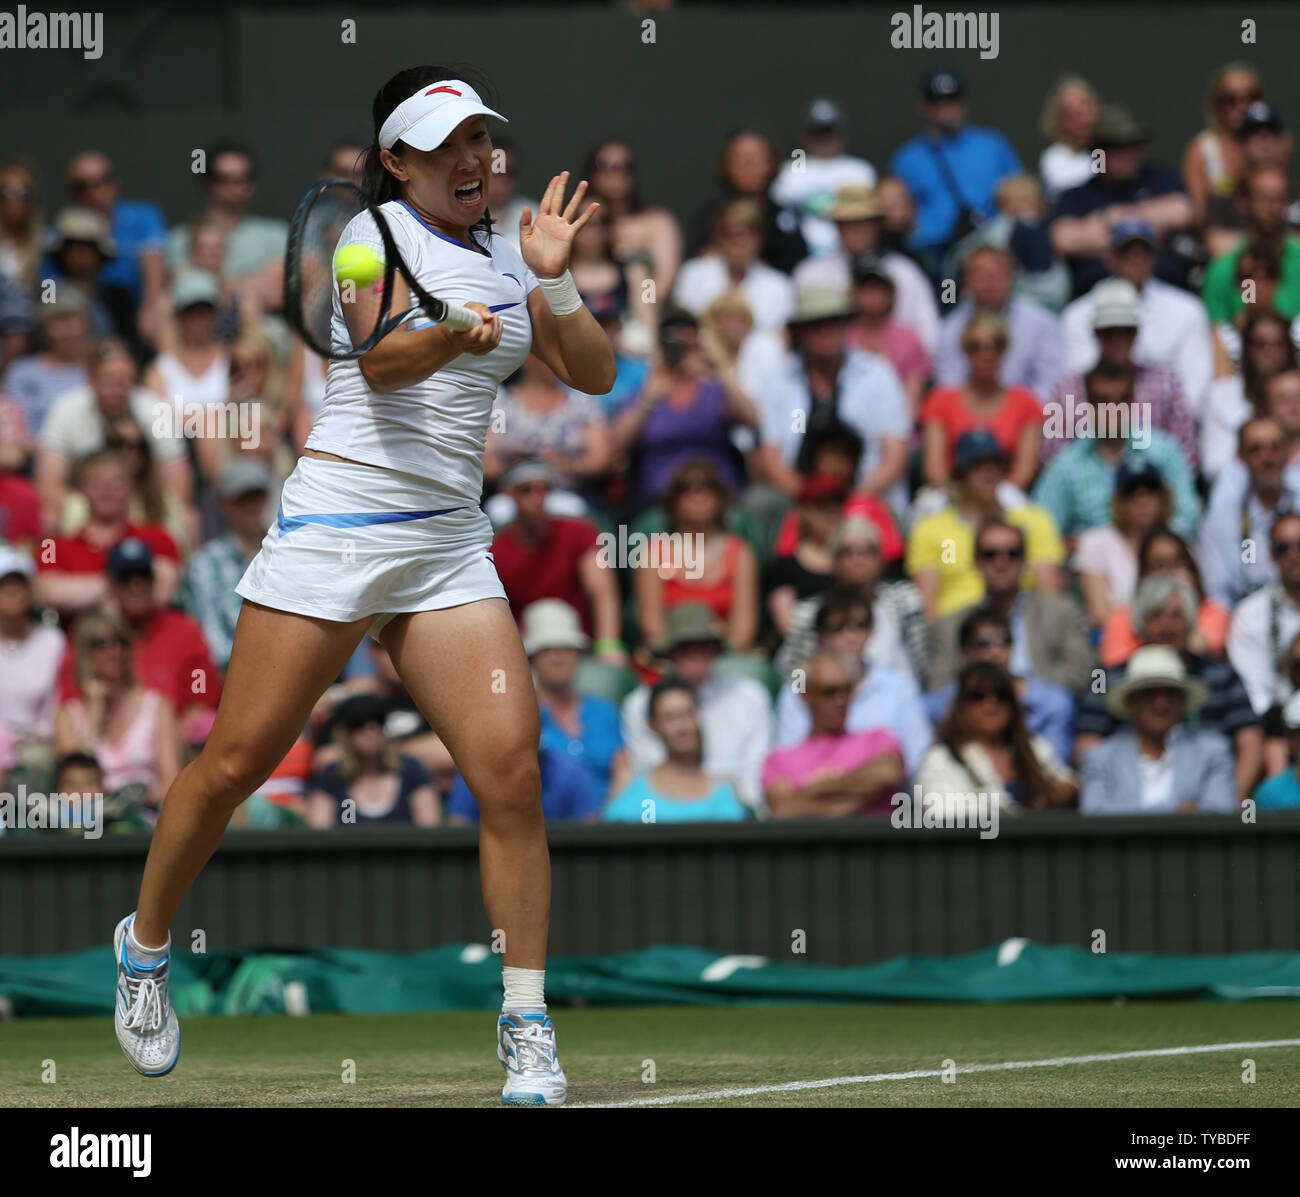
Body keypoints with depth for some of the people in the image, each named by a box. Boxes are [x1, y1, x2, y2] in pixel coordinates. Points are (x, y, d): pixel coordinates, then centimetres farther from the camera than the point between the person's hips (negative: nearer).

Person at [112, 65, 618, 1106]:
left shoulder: (507, 264, 16)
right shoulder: (378, 234, -3)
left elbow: (595, 373, 11)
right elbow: (380, 357, -20)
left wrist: (556, 282, -6)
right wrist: (451, 340, -41)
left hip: (449, 548, 5)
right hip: (335, 523, -5)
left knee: (512, 768, -10)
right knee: (236, 762, -1)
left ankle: (527, 1031, -6)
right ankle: (146, 943, 24)